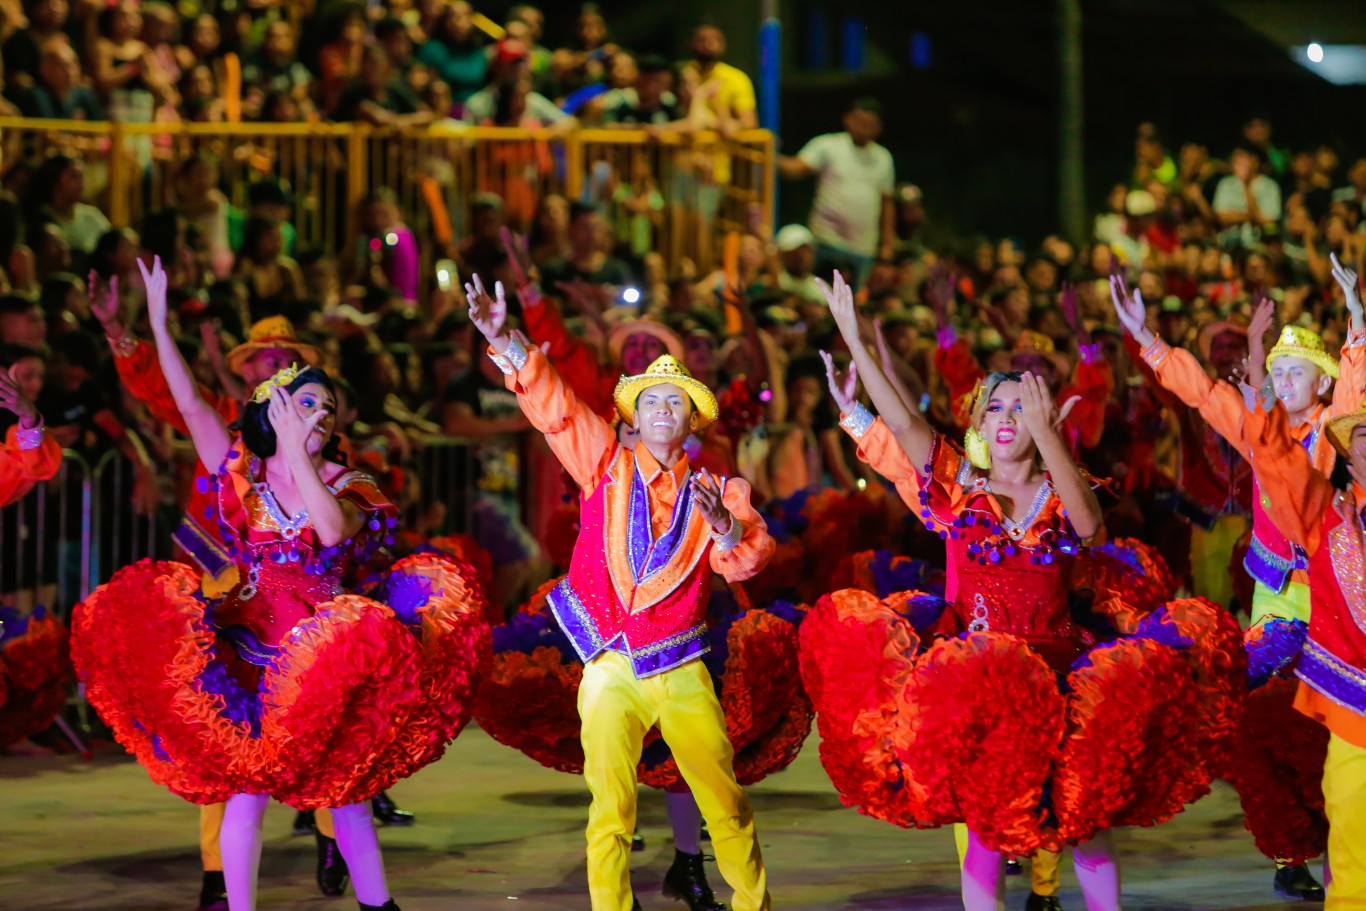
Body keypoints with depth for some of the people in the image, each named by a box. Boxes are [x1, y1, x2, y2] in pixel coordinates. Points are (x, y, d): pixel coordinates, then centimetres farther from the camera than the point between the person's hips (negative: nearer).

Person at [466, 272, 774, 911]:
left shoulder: (714, 491, 6)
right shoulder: (606, 464, 6)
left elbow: (748, 558, -8)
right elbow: (551, 404, -2)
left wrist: (725, 525, -28)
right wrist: (502, 339, -13)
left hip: (681, 671, 1)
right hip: (609, 667, -1)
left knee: (725, 803, 4)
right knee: (611, 808, -4)